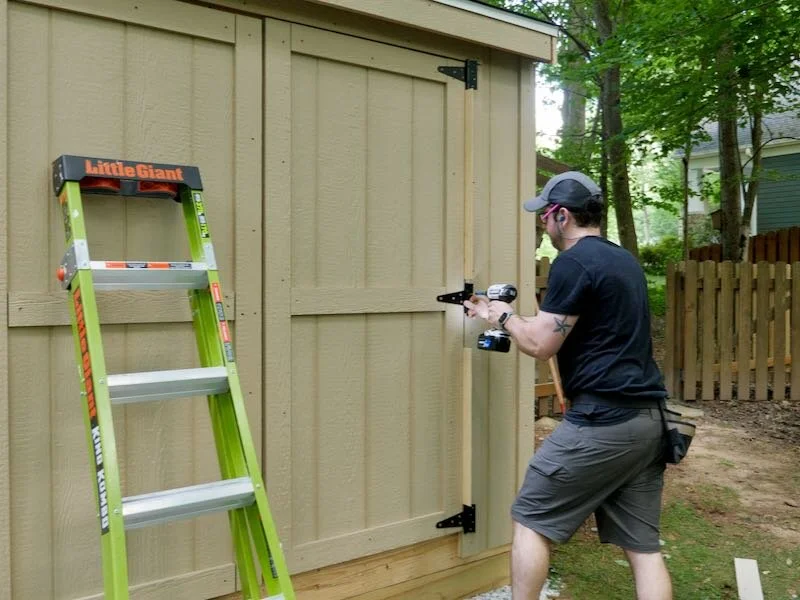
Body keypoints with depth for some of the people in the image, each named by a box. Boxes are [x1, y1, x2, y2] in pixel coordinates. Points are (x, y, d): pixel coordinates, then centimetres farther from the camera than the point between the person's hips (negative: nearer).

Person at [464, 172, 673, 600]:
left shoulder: (573, 263, -11)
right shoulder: (625, 260, 18)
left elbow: (540, 345, -11)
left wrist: (503, 317, 7)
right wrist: (519, 318, 23)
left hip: (603, 420, -9)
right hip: (648, 420, 9)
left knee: (530, 518, 6)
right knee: (642, 543, 12)